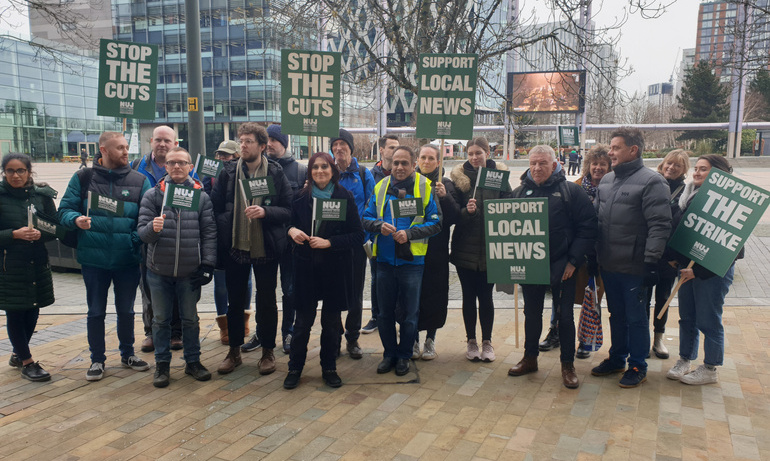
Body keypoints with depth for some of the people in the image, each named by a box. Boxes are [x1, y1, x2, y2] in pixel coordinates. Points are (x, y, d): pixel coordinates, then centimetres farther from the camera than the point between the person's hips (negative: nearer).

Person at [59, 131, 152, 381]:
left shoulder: (139, 180, 1)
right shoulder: (82, 178, 0)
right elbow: (65, 210, 1)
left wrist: (137, 238, -18)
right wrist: (76, 219, -21)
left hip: (128, 258, 1)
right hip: (94, 258, -1)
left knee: (126, 310, 15)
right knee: (96, 312, 12)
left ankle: (127, 354, 33)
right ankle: (97, 359, 27)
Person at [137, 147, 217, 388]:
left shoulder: (201, 196, 2)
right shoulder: (153, 194, 1)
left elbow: (209, 233, 2)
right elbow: (142, 230, -4)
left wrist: (208, 263, -4)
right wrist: (152, 228, -26)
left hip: (190, 271, 0)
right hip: (159, 270, 0)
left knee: (190, 319, 12)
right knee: (161, 319, 11)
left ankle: (193, 361, 27)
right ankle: (162, 364, 26)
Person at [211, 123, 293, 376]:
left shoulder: (276, 173, -3)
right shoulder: (228, 172, 3)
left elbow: (289, 210, -5)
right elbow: (215, 208, 5)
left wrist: (265, 212, -21)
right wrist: (222, 236, -4)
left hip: (266, 248, -2)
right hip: (234, 247, 2)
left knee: (267, 301, 9)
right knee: (235, 301, 12)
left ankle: (267, 352, 24)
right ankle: (234, 352, 28)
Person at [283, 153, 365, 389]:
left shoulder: (345, 197, -4)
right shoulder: (301, 197, 2)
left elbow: (358, 236, -6)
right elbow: (290, 223, 14)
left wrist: (329, 242, -16)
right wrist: (291, 230, -9)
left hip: (335, 269, -1)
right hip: (306, 266, 1)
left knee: (331, 321, 10)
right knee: (303, 320, 6)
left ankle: (329, 368, 28)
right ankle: (295, 367, 24)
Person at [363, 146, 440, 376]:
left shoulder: (425, 187, -3)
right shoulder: (381, 187, 6)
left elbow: (435, 224, -6)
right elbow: (367, 219, 7)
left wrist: (410, 233, -19)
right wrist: (380, 226, -14)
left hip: (412, 260, -3)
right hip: (385, 259, 3)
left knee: (409, 313, 9)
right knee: (385, 311, 12)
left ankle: (404, 355, 27)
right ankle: (389, 353, 29)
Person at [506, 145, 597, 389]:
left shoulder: (571, 191, -4)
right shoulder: (520, 192, 7)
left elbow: (587, 227, -7)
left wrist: (574, 260, -12)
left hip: (561, 267, -3)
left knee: (564, 315, 6)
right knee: (532, 313, 15)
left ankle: (568, 365, 21)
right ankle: (530, 358, 31)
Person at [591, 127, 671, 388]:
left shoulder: (651, 181, -12)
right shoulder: (606, 180, 11)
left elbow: (659, 225, -17)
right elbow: (595, 218, 16)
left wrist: (651, 261, -21)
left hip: (634, 267, -7)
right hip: (608, 265, 7)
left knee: (635, 318, 7)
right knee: (616, 315, 19)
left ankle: (638, 366, 22)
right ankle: (617, 358, 34)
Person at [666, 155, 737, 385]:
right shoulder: (689, 195, 8)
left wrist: (698, 270, -20)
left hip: (712, 270, -7)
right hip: (687, 266, 7)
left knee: (708, 321, 4)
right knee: (687, 317, 15)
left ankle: (710, 370, 20)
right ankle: (684, 361, 29)